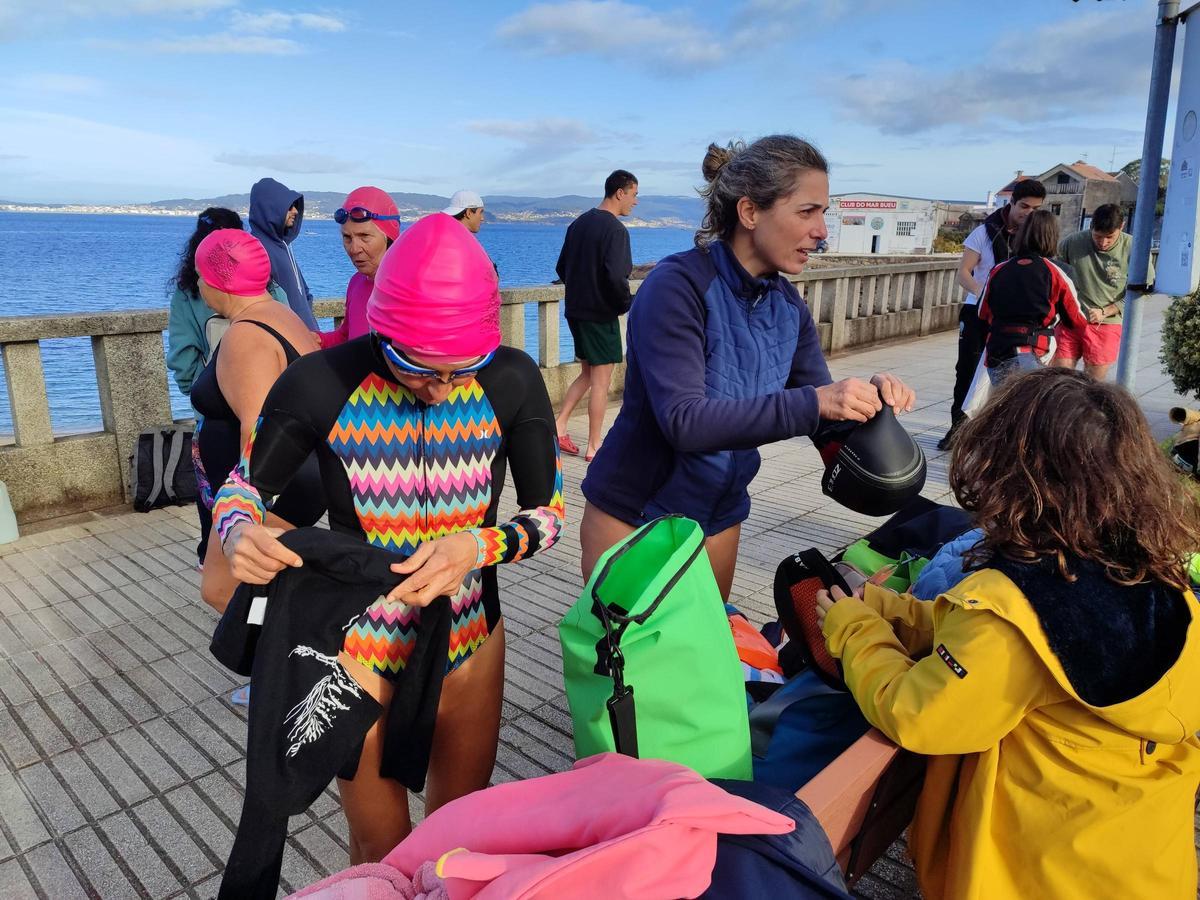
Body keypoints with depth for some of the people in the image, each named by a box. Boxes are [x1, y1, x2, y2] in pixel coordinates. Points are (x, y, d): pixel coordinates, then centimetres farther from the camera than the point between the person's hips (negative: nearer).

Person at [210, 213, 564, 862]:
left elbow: (548, 510, -6)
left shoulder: (512, 382, -17)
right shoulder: (320, 385, -21)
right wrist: (240, 534, -27)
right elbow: (245, 485, -3)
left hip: (471, 639, 2)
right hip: (358, 645, -1)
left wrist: (477, 547, -26)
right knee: (380, 849, 17)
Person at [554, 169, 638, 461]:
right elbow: (616, 277, -25)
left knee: (587, 374, 21)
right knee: (601, 382, 2)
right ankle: (594, 447, 9)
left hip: (575, 311, 8)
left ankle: (558, 425, 15)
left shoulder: (578, 223, 11)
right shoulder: (615, 229, -15)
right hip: (601, 315, -8)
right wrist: (626, 305, -8)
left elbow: (561, 268, 15)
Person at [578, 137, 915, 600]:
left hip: (720, 518, 6)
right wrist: (811, 403, -38)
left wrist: (869, 395, -20)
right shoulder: (678, 285, -22)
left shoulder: (787, 305, -1)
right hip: (633, 516, -6)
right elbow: (684, 422, -32)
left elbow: (824, 410, 1)